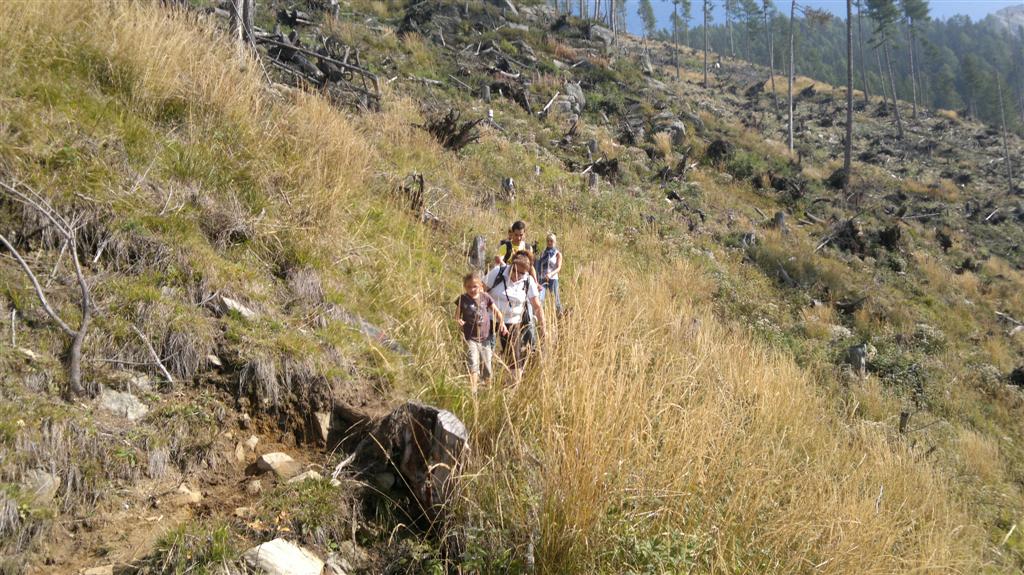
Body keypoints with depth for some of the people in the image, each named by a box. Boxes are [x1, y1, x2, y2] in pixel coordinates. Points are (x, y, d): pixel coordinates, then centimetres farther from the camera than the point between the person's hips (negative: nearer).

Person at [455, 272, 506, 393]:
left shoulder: (485, 297, -1)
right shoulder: (463, 299, -6)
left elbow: (496, 311, 3)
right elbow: (457, 316, -1)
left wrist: (502, 322, -12)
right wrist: (459, 322, -24)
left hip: (486, 338, 3)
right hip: (470, 338, -3)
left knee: (486, 366, 13)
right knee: (473, 365, -16)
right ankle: (473, 391, -16)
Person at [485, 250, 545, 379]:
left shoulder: (528, 282, -8)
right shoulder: (497, 272, -13)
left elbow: (537, 307, -3)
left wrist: (542, 329, -4)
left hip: (513, 322, 1)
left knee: (514, 356, -1)